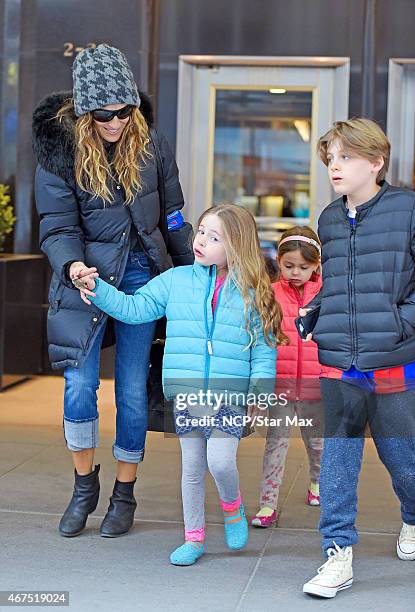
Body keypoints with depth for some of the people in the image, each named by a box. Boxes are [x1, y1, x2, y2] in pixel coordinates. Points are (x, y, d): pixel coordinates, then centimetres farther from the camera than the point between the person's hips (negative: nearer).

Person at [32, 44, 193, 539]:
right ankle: (84, 485, 15)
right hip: (87, 273, -1)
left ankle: (124, 494, 19)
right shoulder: (60, 150, -7)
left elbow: (174, 215, 10)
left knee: (132, 391, 4)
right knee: (79, 386, -9)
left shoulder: (149, 145, 0)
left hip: (141, 273, 1)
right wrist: (72, 265, -30)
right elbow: (58, 227, -10)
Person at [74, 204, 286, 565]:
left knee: (221, 461, -15)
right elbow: (133, 308, 7)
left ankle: (232, 506, 18)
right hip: (185, 395, 3)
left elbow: (264, 349, 2)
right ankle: (194, 537, 25)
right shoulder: (175, 281, 5)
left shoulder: (252, 292, -1)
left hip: (230, 397, -3)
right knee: (192, 468, 11)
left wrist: (260, 393, -4)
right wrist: (98, 289, -5)